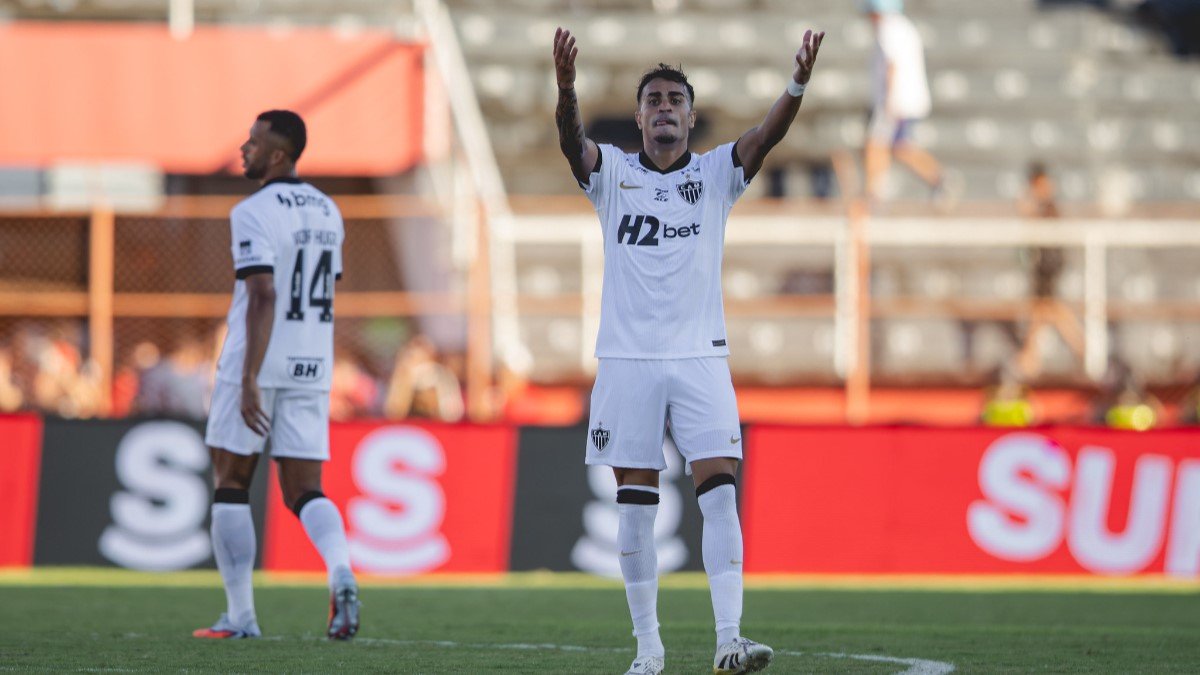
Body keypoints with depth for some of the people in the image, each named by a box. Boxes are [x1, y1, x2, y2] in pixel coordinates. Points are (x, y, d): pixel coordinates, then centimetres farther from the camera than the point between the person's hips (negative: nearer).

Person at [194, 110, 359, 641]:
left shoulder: (254, 213, -13)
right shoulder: (327, 212, 12)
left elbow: (263, 297, -22)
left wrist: (250, 380, -25)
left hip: (256, 364, -6)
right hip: (312, 366, 6)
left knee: (231, 485, 7)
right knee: (304, 491, 6)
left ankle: (240, 616, 7)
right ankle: (340, 571, -23)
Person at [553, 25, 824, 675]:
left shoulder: (716, 173, 8)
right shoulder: (612, 173, 6)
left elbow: (764, 137, -10)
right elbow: (572, 141, -14)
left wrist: (798, 85, -30)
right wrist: (566, 89, -35)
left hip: (700, 357, 0)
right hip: (627, 358, 0)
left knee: (719, 492, -11)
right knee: (635, 505, 2)